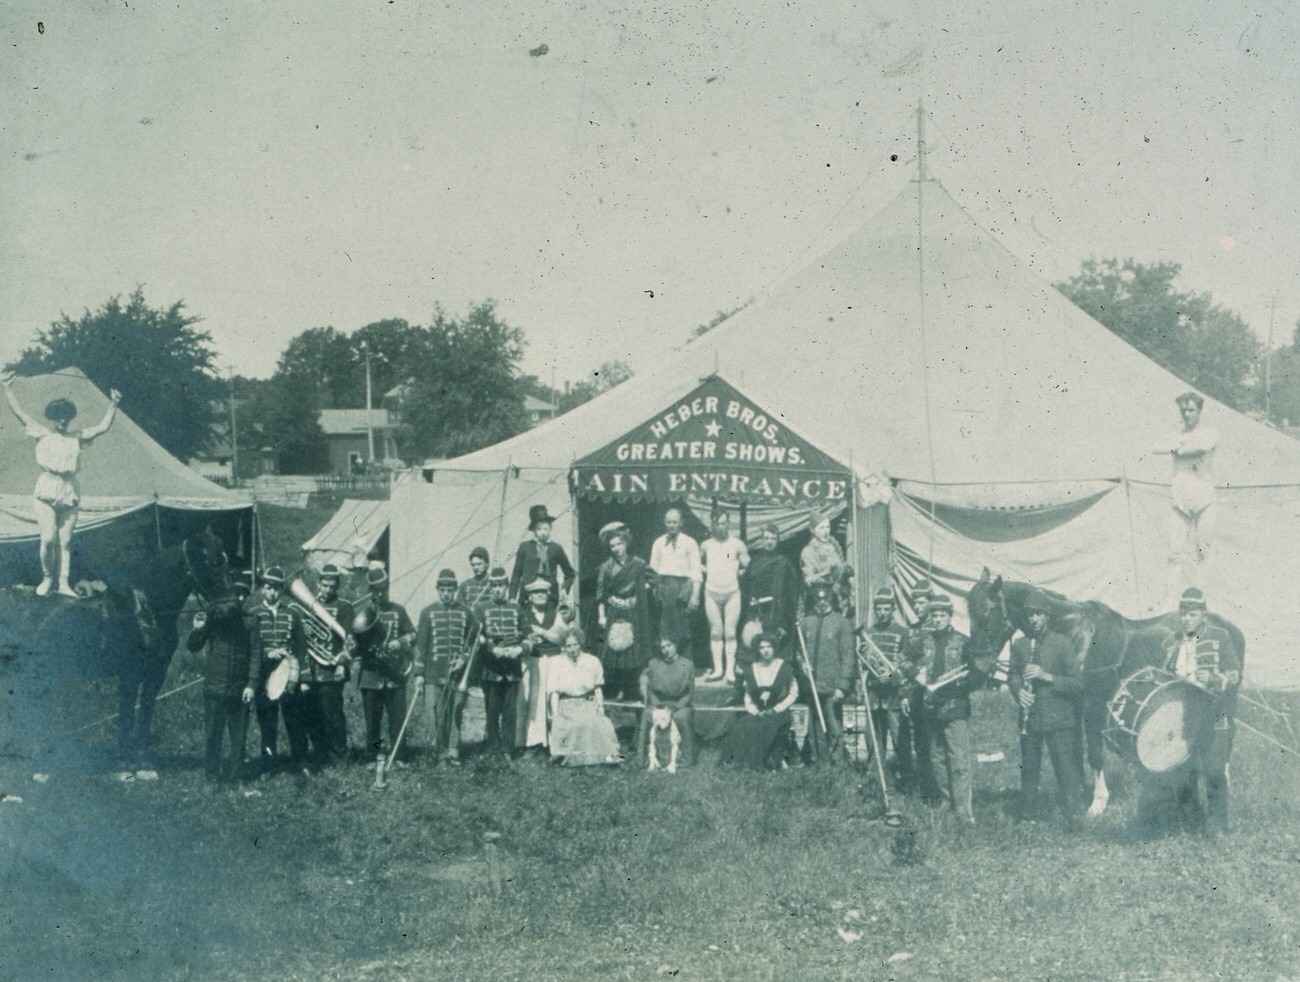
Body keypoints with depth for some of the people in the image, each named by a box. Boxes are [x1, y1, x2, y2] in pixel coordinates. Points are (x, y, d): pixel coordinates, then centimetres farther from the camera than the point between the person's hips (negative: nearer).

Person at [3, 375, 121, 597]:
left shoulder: (77, 438, 10)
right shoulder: (42, 435, 5)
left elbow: (103, 427, 6)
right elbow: (19, 413, 3)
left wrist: (113, 407, -4)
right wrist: (8, 390, -1)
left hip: (70, 491, 2)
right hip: (46, 490, -2)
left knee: (65, 541, 2)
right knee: (48, 539, -12)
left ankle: (64, 583, 5)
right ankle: (47, 578, 8)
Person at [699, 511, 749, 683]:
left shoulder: (737, 544, 0)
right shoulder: (706, 545, 7)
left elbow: (748, 565, 3)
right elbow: (696, 562, 21)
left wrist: (738, 572, -4)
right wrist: (706, 571, 7)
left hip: (732, 593, -2)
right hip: (712, 593, 2)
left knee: (730, 632, -4)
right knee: (715, 632, 4)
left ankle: (730, 670, -2)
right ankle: (718, 669, 9)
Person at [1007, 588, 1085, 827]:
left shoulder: (1062, 643, -4)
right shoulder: (1019, 644, 6)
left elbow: (1077, 682, -6)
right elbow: (1012, 675, 17)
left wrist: (1046, 676, -19)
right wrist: (1018, 691, -5)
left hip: (1058, 719, -4)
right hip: (1029, 717, 4)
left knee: (1066, 769, -6)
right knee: (1028, 769, 11)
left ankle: (1073, 816, -3)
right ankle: (1026, 816, 22)